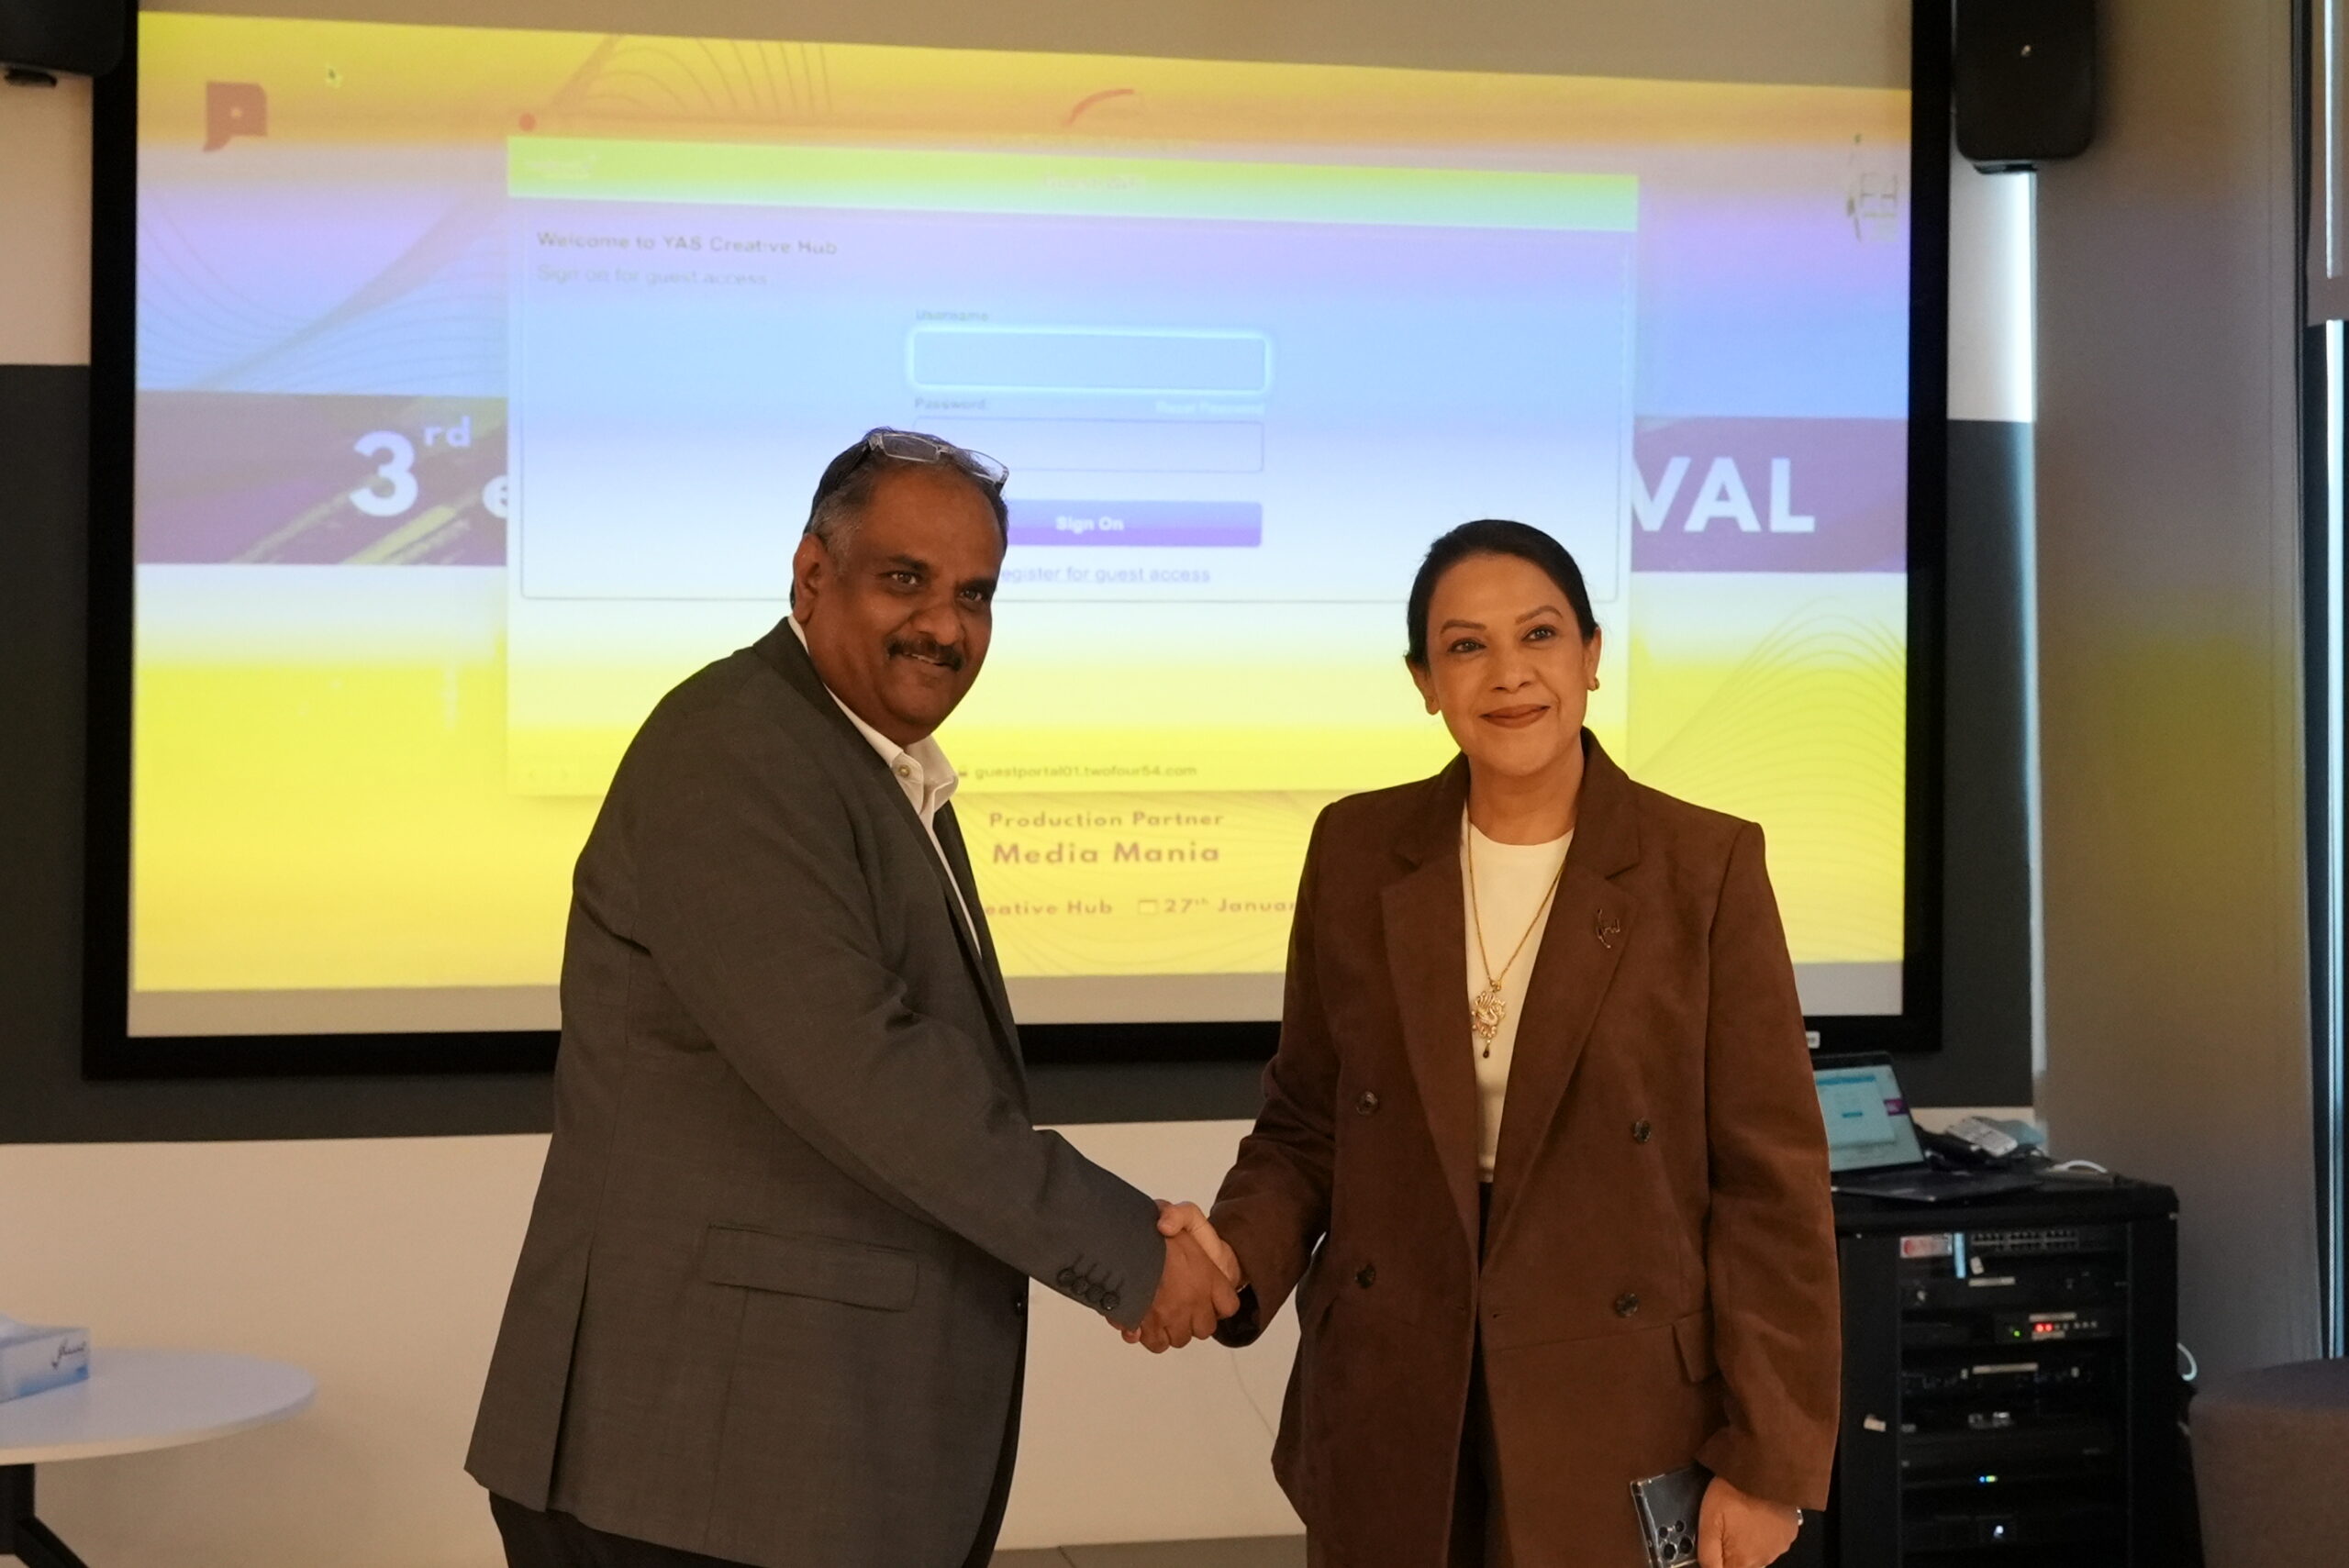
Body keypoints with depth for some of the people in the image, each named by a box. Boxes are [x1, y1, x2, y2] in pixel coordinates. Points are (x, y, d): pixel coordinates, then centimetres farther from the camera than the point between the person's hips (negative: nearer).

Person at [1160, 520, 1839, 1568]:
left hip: (1616, 1417, -2)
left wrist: (1766, 1460, -9)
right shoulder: (1358, 851, 1)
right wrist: (1236, 1257, -12)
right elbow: (1306, 1122, 8)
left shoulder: (1706, 866, -7)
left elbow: (1769, 1179, -7)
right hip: (1387, 1412, 3)